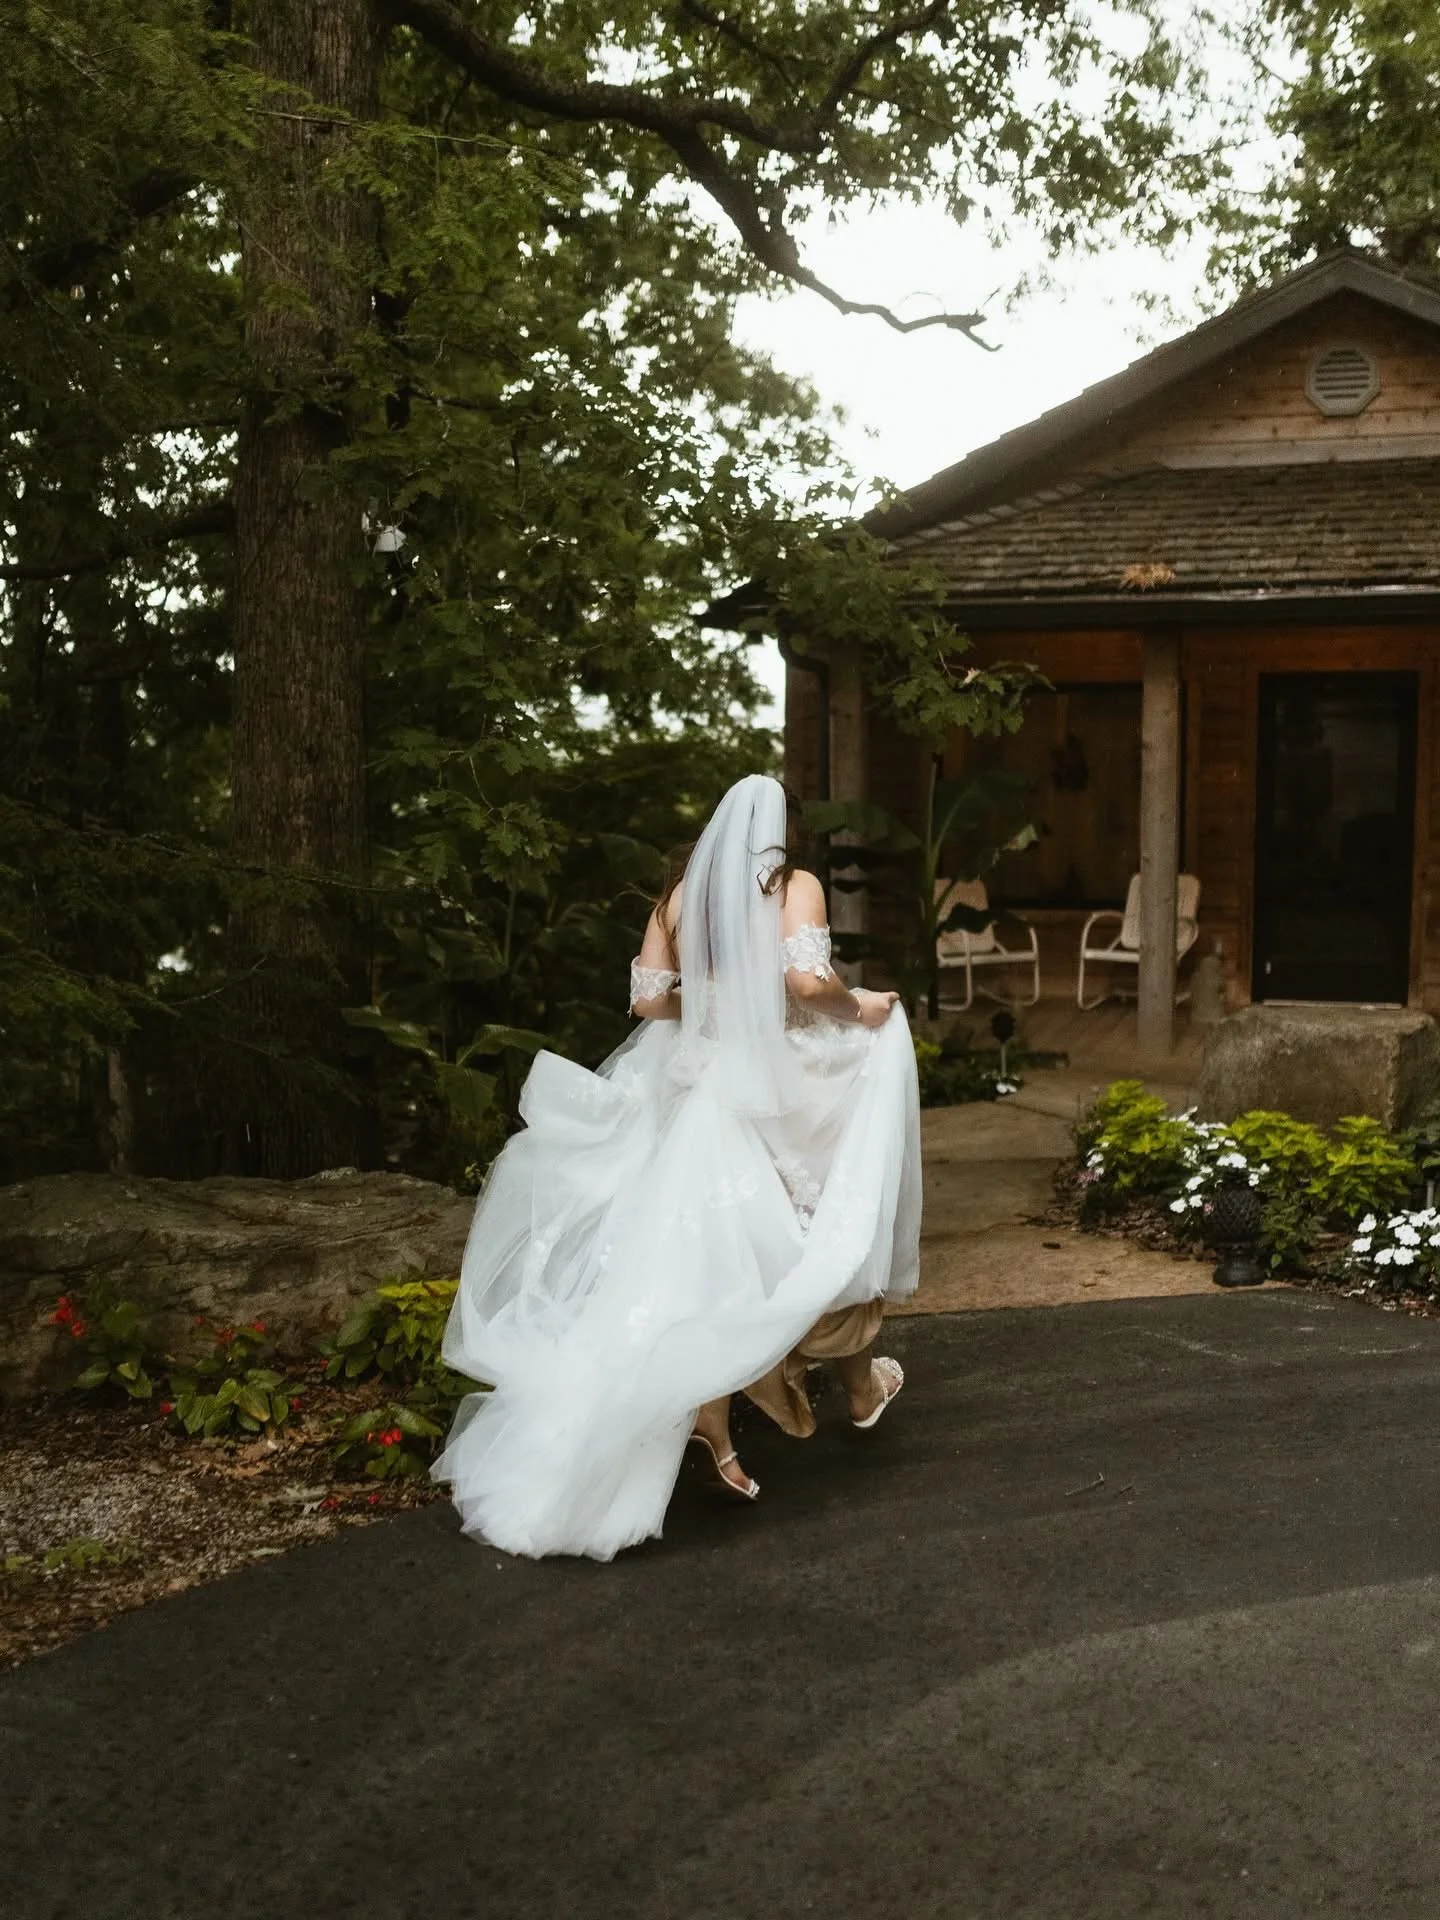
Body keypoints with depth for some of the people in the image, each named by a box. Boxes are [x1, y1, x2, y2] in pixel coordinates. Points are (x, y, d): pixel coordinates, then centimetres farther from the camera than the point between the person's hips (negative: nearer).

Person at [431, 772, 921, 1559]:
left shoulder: (680, 895, 9)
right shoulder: (795, 886, -4)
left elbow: (648, 998, 6)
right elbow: (806, 979, -19)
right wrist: (860, 1009, -1)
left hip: (700, 1086, 4)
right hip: (782, 1088, -4)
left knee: (709, 1254, 6)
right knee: (834, 1222, 16)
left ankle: (709, 1426, 1)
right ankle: (859, 1382, 31)